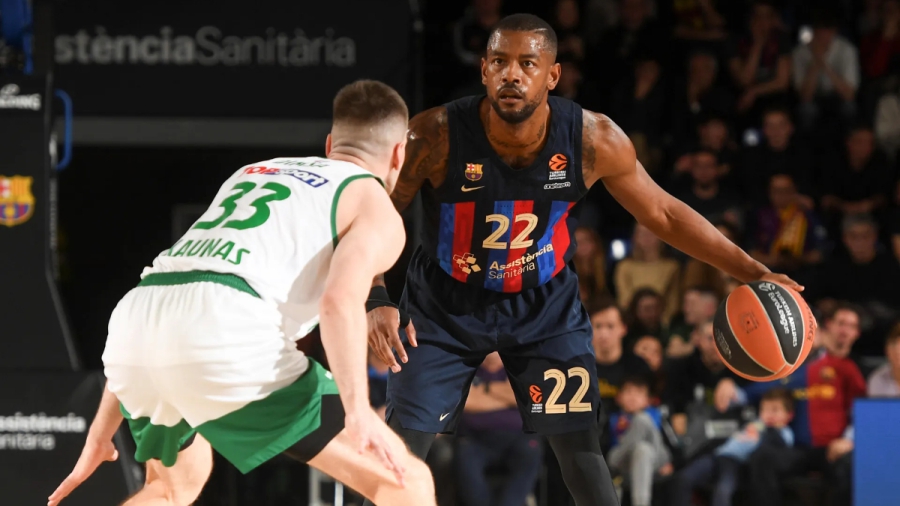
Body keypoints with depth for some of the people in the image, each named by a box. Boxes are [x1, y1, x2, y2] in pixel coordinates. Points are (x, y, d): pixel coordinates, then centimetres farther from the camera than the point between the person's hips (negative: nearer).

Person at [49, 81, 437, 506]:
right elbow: (339, 302, -9)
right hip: (227, 331, -7)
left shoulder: (252, 173, 36)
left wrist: (102, 431, 39)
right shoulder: (376, 211, 15)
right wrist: (358, 411, -20)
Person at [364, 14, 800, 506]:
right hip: (445, 307, -1)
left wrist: (753, 273, -7)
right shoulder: (436, 136, -27)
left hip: (544, 303, 1)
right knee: (401, 450, -5)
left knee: (581, 448, -4)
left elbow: (663, 213, -5)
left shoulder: (594, 141, -20)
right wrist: (377, 300, -32)